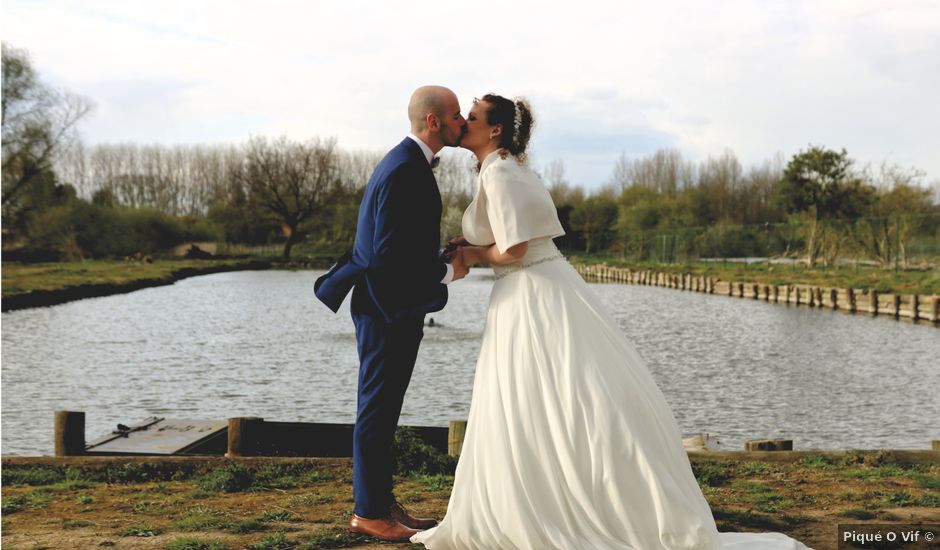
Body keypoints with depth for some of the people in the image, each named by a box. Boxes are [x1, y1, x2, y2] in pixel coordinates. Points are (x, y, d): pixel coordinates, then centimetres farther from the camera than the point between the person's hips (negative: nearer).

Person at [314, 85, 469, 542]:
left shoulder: (408, 161, 12)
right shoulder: (404, 171, -21)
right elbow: (391, 255, -25)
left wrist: (443, 256, 11)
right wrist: (447, 271, -13)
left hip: (392, 304, 11)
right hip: (388, 307, -11)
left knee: (383, 407, 15)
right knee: (377, 408, -1)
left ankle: (382, 502, 25)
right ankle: (368, 512, 9)